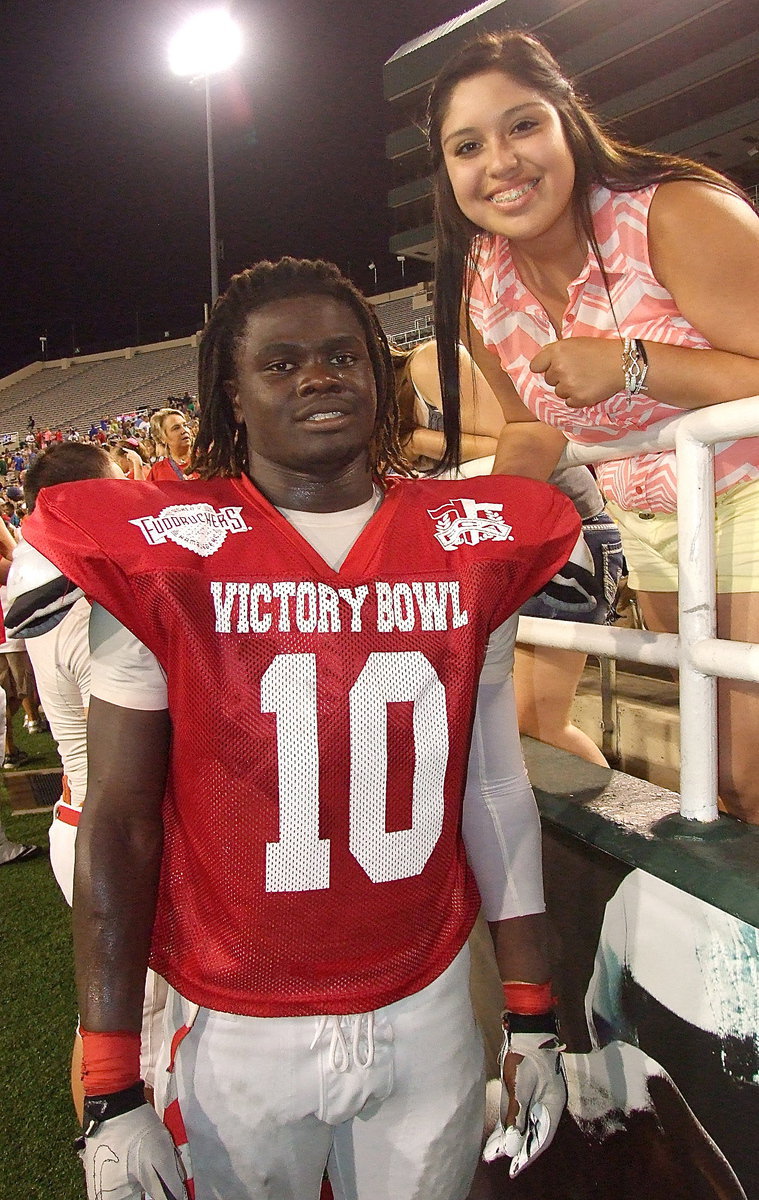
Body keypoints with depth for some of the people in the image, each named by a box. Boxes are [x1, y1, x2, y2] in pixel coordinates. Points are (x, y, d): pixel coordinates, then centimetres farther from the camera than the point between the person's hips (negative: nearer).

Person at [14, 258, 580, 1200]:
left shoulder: (470, 548, -2)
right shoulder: (160, 557, -10)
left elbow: (493, 787, 3)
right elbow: (120, 819, -7)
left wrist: (532, 1018, 6)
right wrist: (110, 1093, -7)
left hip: (427, 1012, 3)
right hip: (237, 1033, -2)